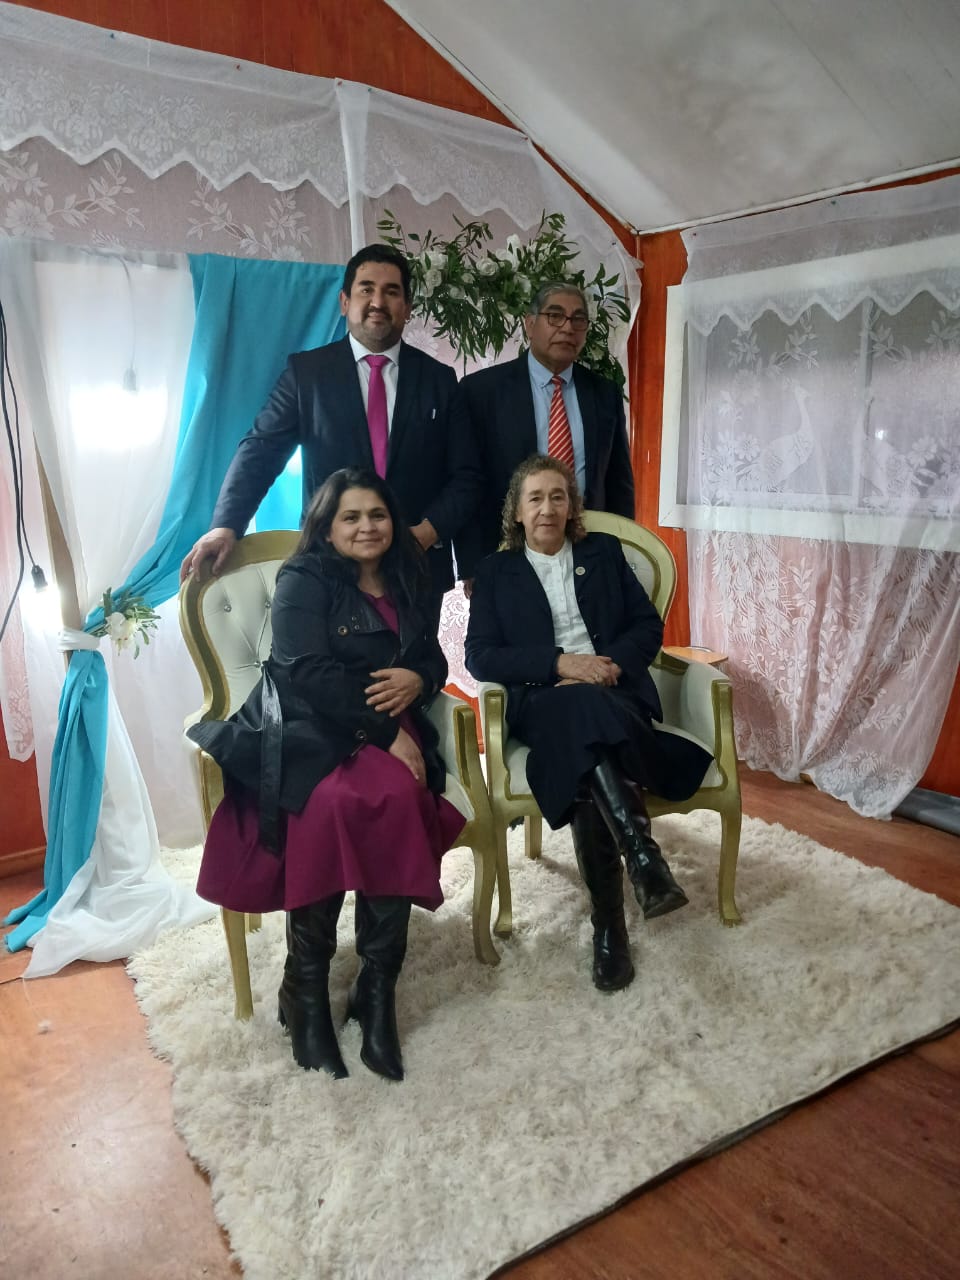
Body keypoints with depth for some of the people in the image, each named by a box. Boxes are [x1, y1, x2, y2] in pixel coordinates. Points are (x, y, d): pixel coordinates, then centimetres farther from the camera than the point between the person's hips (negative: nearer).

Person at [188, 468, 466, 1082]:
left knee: (397, 797, -29)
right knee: (338, 801, -35)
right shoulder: (303, 581, -1)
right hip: (302, 732, -4)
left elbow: (434, 659, 17)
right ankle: (306, 987, -17)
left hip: (386, 735, 4)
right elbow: (309, 674, -13)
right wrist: (387, 730, -16)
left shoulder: (403, 584, 17)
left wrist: (416, 680, -8)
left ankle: (378, 987, -19)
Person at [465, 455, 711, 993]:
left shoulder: (604, 551, 20)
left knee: (589, 779, -34)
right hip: (542, 701, -1)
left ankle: (610, 923, -34)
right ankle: (645, 858, -45)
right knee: (584, 709, -38)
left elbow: (649, 625, 13)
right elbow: (480, 655, 2)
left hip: (614, 692, 1)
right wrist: (560, 663, -12)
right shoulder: (496, 570, 15)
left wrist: (613, 664, -8)